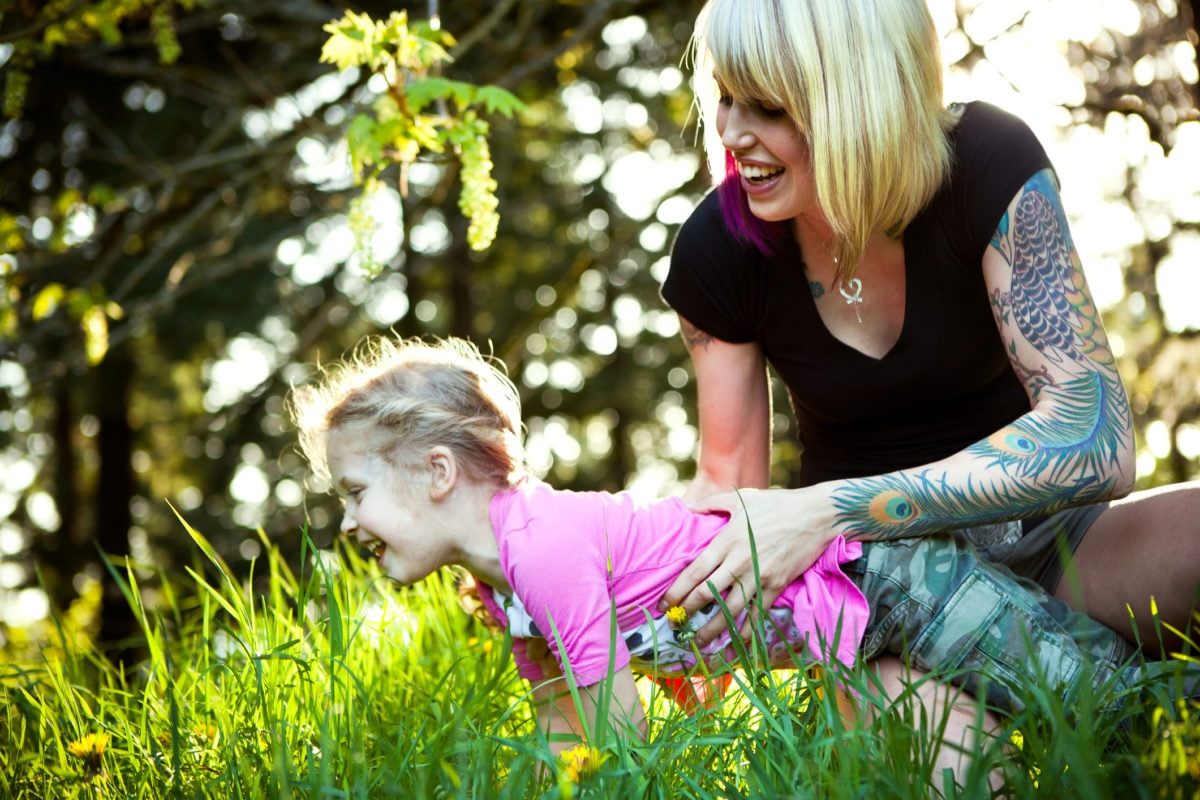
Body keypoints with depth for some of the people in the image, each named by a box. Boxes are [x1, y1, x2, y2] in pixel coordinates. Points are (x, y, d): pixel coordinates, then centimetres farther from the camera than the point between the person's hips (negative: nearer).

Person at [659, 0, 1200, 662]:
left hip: (1032, 529, 1)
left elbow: (1095, 442, -28)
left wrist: (826, 512, -33)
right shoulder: (717, 251, -11)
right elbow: (727, 480, 1)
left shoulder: (988, 164, -18)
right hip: (872, 569, 0)